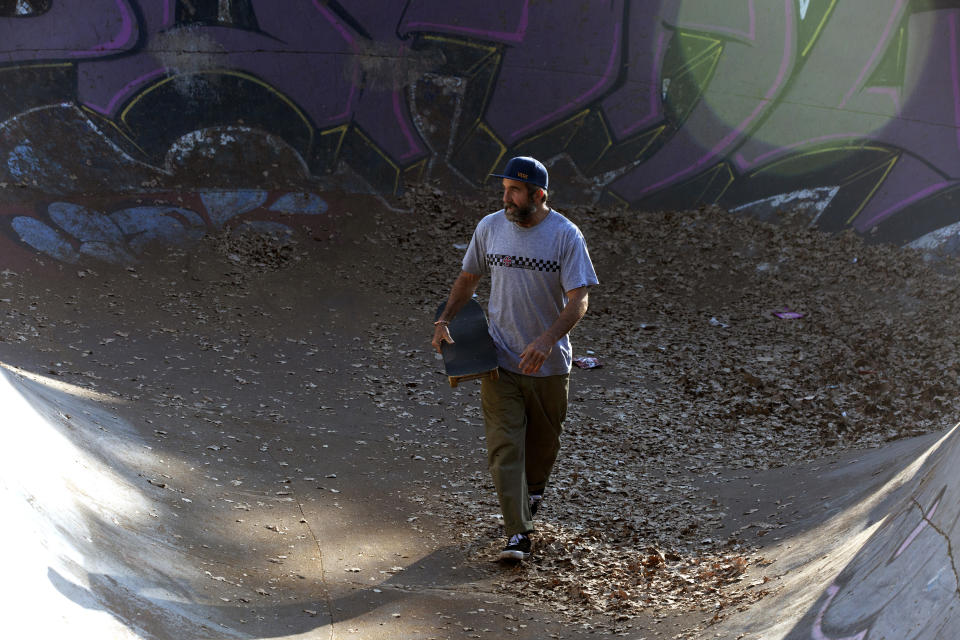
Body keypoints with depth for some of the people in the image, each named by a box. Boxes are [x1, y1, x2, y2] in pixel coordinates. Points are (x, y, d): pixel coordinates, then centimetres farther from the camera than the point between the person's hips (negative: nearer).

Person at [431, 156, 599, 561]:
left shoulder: (566, 235, -11)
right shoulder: (490, 228, 0)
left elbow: (578, 301, -16)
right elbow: (468, 278, 15)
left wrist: (546, 341, -31)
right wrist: (444, 321, 1)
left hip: (549, 363, -1)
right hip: (500, 360, 1)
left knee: (544, 441, 16)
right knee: (504, 447, -7)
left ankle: (533, 492, 46)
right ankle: (517, 534, -5)